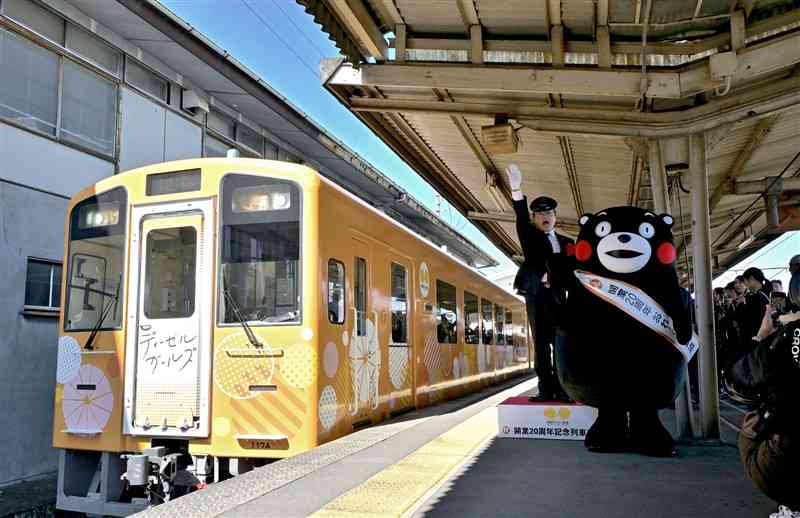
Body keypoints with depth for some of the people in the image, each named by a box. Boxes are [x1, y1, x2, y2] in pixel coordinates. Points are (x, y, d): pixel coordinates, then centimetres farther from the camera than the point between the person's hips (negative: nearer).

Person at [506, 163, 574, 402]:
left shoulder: (566, 242, 18)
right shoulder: (530, 235, 9)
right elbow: (521, 218, -9)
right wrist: (516, 189, -26)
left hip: (557, 294, 3)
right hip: (537, 293, -3)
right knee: (541, 341, -3)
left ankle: (560, 387, 1)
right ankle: (545, 388, -3)